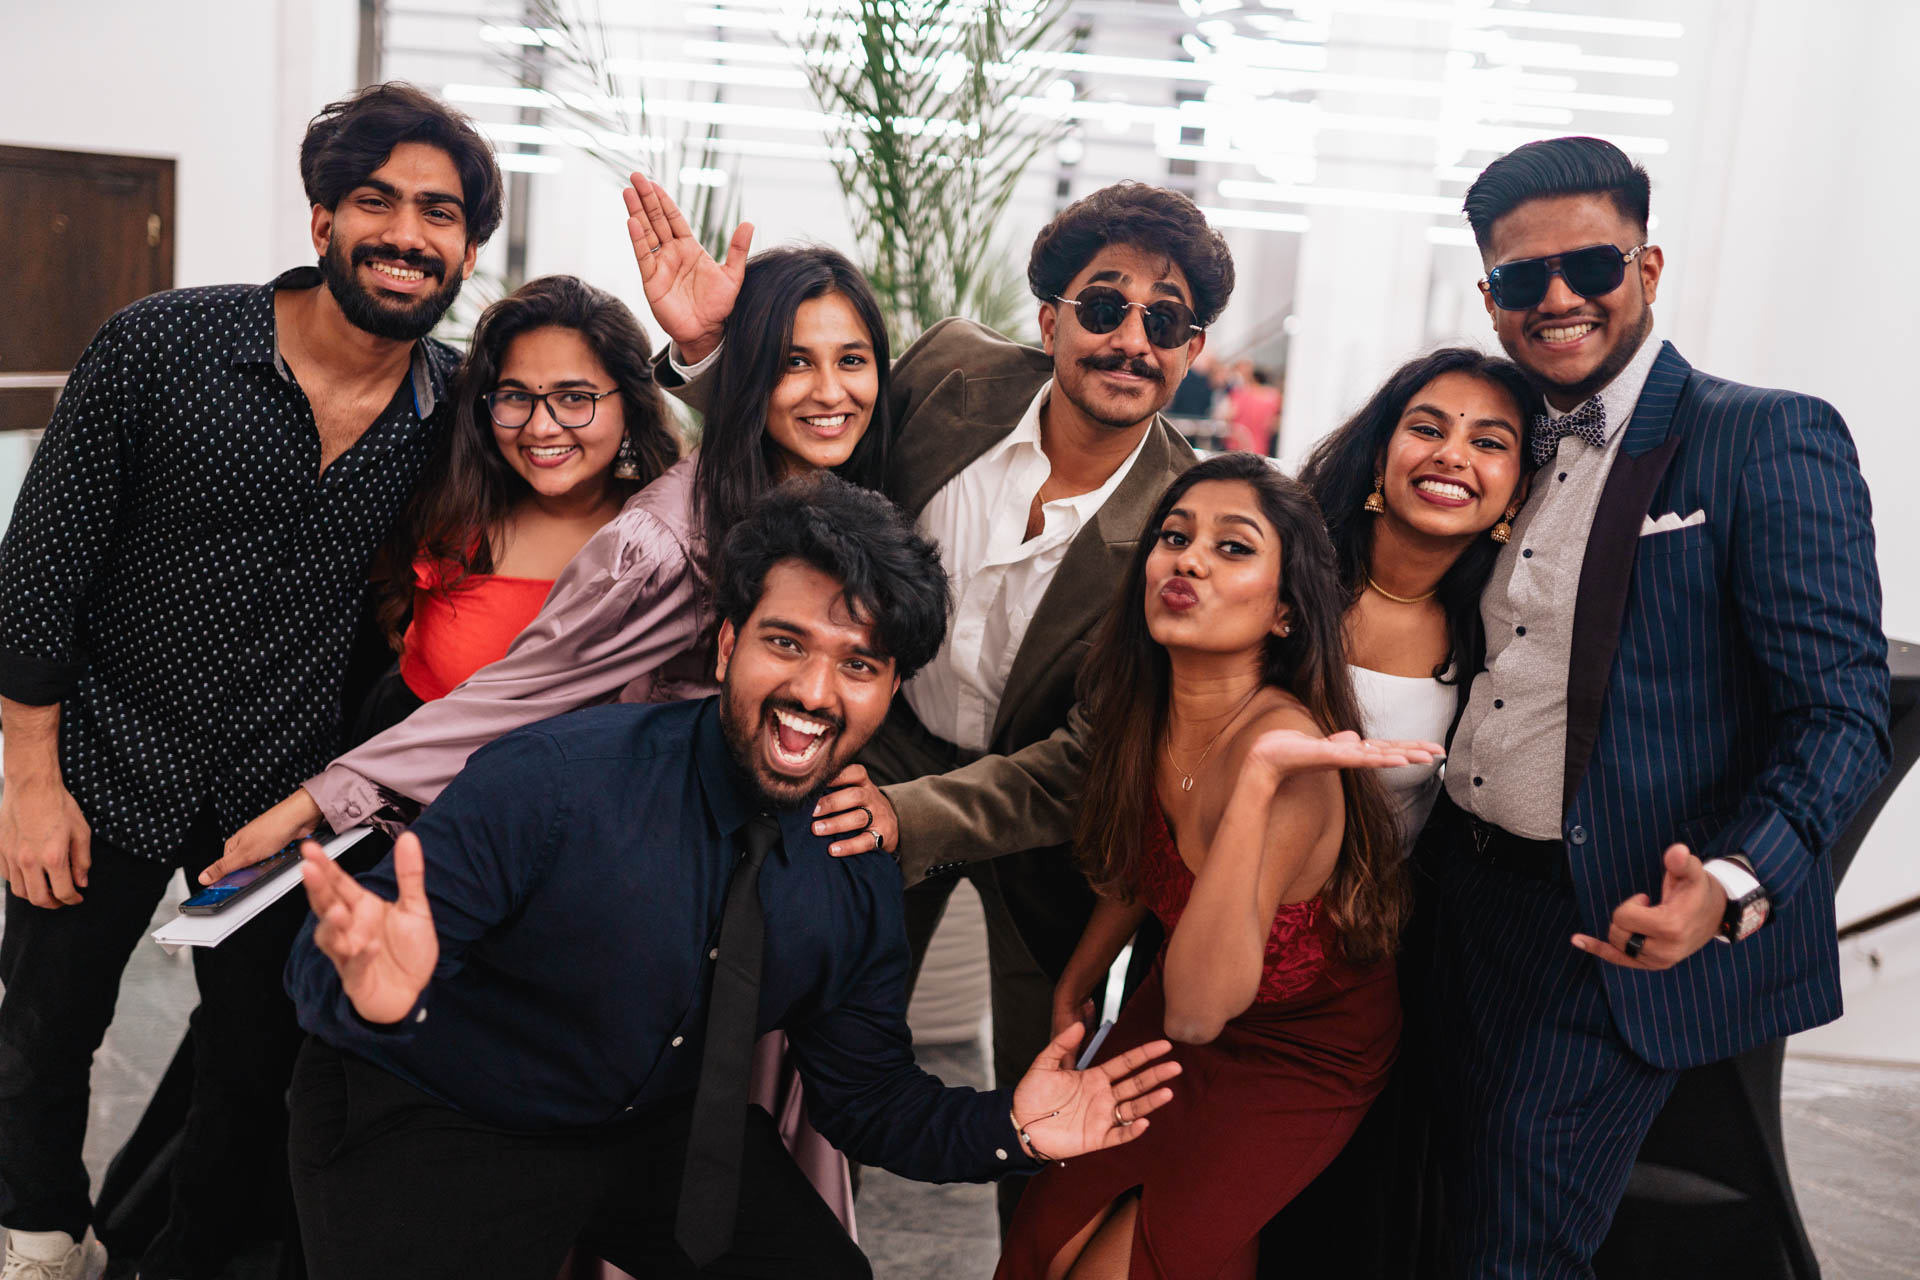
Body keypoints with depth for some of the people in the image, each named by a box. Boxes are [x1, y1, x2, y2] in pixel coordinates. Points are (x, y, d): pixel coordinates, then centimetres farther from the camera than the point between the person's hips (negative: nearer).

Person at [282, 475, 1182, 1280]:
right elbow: (322, 962, -26)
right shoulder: (556, 782, -27)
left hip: (659, 1124, 5)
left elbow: (869, 1097, 1)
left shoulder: (861, 882, -10)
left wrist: (1008, 1129, -16)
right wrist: (377, 985, -50)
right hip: (428, 1123, -4)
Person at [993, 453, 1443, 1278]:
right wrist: (1076, 983, 19)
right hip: (1177, 1013, 6)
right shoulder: (1145, 713, -12)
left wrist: (1259, 776, -48)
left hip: (1305, 1052, -6)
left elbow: (1198, 1010, -42)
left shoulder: (1290, 759, -34)